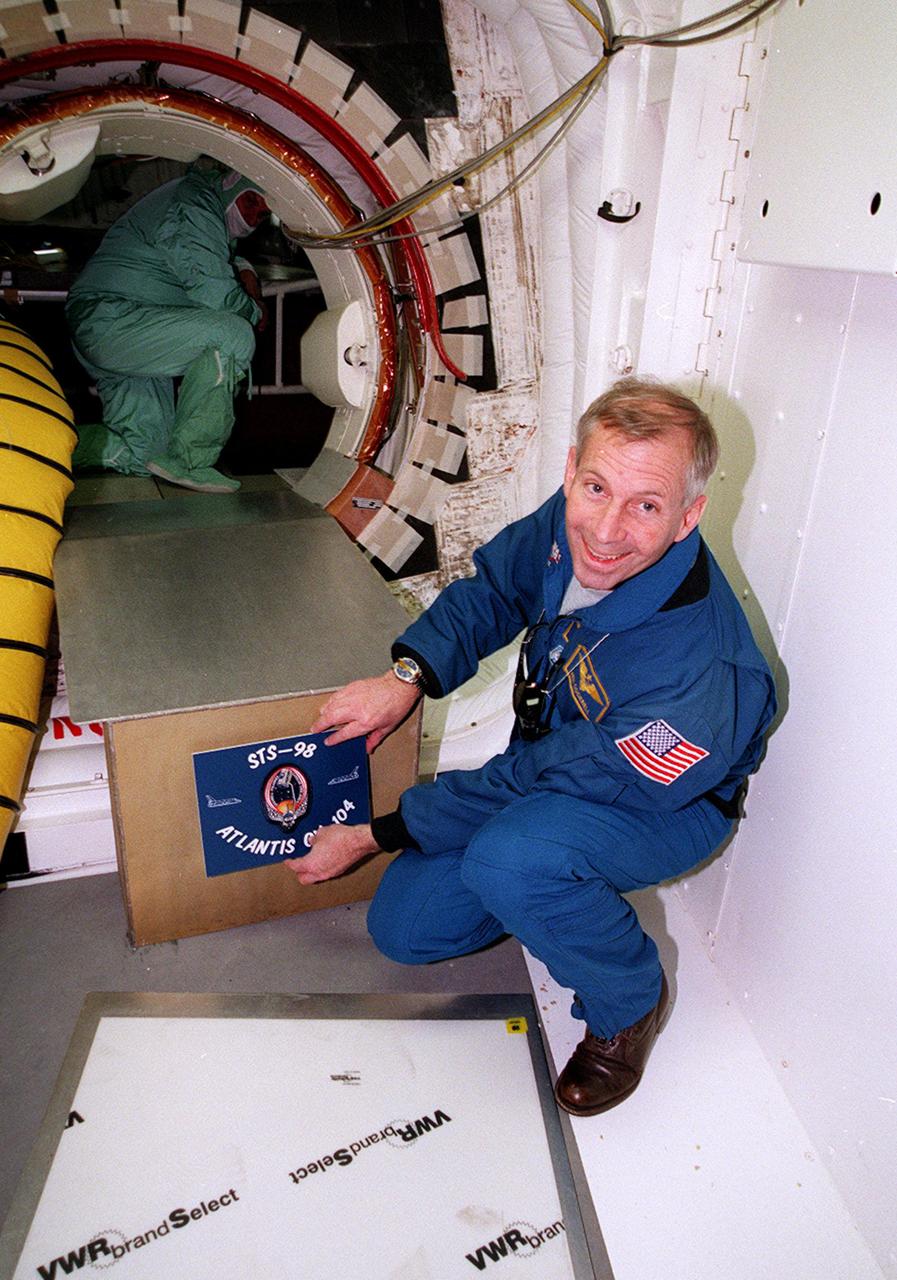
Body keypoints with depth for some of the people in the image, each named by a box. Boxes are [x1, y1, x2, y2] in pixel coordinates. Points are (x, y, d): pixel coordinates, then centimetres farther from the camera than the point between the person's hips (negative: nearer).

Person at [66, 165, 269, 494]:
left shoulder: (205, 211, 20)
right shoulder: (193, 202, -11)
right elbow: (210, 289, -20)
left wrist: (241, 268, 17)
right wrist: (254, 312, -1)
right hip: (109, 319, -10)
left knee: (137, 456, 6)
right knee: (231, 334, -27)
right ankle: (189, 461, -26)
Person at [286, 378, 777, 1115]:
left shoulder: (693, 673, -40)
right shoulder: (572, 522, -22)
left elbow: (523, 785, -30)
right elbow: (492, 590, -1)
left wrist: (371, 836, -19)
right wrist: (408, 675, -18)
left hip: (665, 808, -5)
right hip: (548, 766, 6)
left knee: (505, 860, -38)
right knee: (404, 927, 0)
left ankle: (631, 1002, -6)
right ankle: (557, 890, 24)